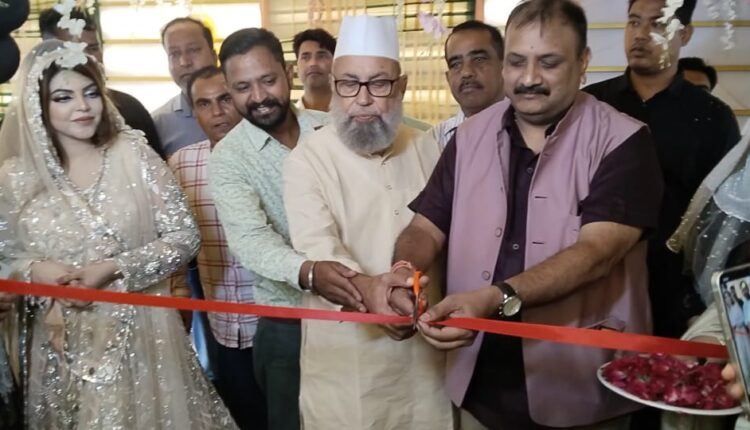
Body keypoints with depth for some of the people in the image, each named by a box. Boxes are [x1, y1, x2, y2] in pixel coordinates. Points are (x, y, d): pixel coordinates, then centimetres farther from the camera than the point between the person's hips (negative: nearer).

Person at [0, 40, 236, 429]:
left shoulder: (135, 155, -6)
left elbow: (184, 236, -7)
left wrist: (113, 269, -17)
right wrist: (34, 270, -14)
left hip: (140, 332, -1)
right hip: (62, 343, 1)